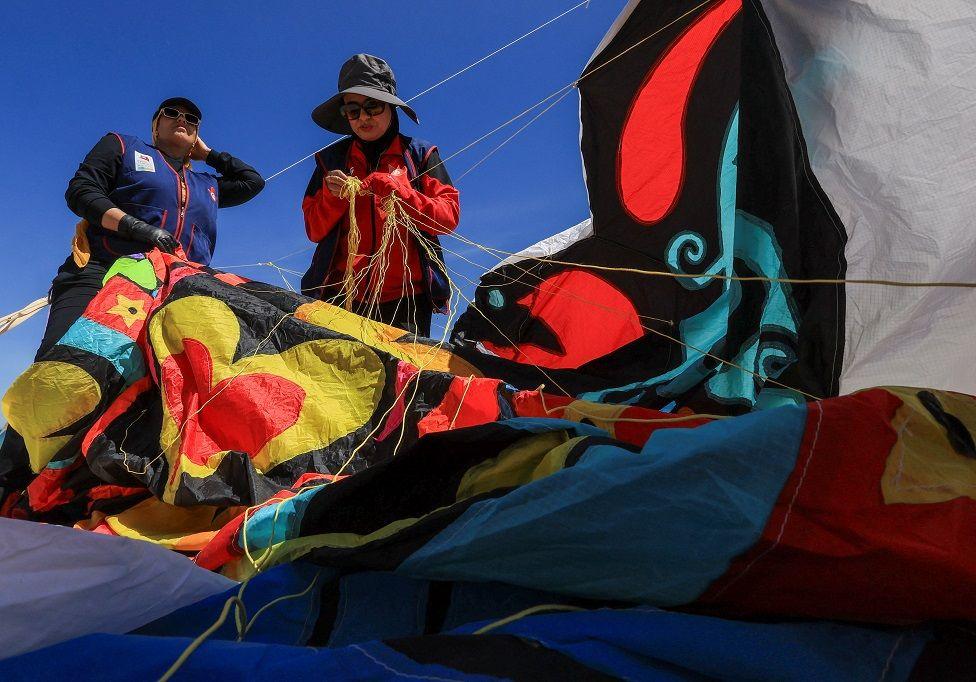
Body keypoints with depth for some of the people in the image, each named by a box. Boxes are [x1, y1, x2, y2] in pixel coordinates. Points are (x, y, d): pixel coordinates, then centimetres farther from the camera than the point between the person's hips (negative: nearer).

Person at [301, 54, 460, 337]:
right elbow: (314, 230, 13)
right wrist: (332, 196, -6)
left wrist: (397, 191, -11)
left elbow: (449, 215, 2)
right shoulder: (332, 158, 18)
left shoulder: (419, 154, 13)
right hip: (341, 294, 2)